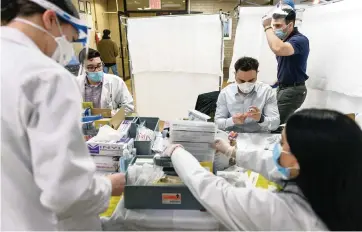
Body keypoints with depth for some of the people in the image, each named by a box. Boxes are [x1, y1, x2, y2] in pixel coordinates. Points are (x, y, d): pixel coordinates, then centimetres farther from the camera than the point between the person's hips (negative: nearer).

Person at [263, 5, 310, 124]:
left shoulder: (300, 40, -20)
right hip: (283, 87, 9)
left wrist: (267, 28, -27)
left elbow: (278, 49, -40)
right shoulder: (284, 40, 10)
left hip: (293, 90, -9)